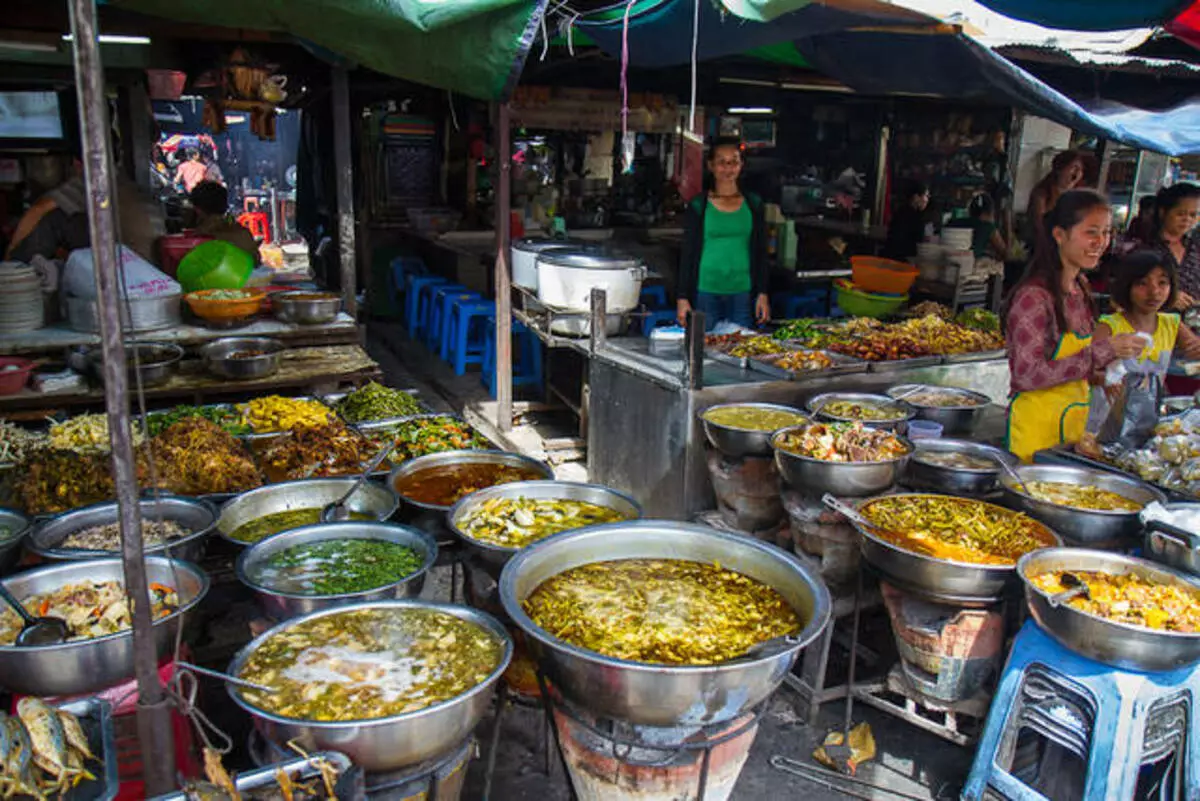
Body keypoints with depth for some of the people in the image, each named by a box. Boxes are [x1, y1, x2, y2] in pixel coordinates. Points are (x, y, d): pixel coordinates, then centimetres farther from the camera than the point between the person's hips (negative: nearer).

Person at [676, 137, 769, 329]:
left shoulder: (753, 204, 9)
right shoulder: (698, 206, 2)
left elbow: (761, 253, 10)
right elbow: (688, 254, 3)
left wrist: (762, 294, 3)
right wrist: (682, 298, -3)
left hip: (742, 293, 2)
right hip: (705, 293, -2)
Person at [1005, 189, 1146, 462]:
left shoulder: (1079, 289, 7)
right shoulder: (1034, 296, -18)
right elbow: (1028, 375, -23)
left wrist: (1100, 377, 0)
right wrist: (1103, 352, -21)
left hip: (1073, 421, 8)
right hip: (1037, 422, -8)